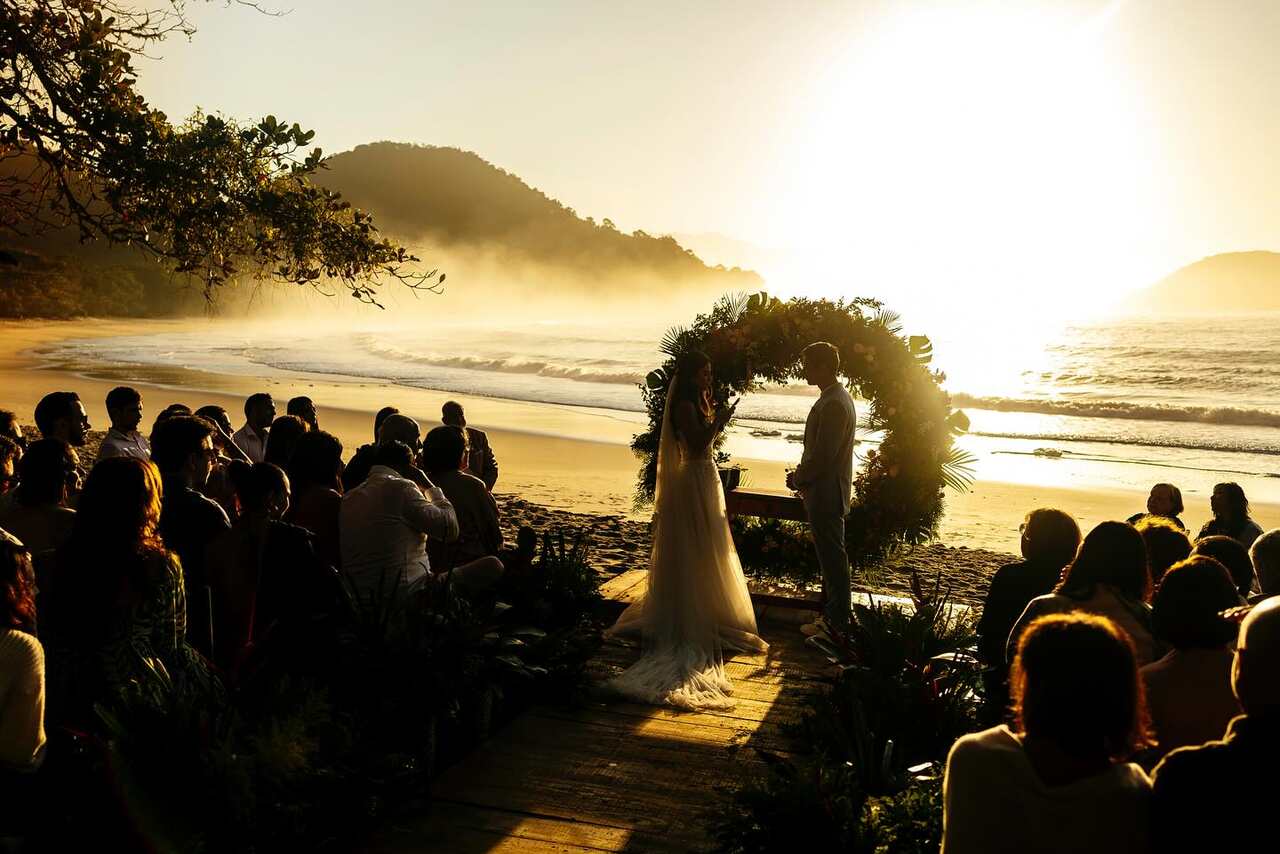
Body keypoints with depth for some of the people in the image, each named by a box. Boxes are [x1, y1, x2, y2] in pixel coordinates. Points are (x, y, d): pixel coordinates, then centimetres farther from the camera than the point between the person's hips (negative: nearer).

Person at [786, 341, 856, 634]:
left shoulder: (834, 404, -22)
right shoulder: (838, 396, 11)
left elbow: (823, 455, -23)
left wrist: (798, 479, -10)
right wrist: (801, 473, 10)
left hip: (826, 493, -10)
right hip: (828, 491, 10)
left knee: (832, 557, -1)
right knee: (831, 555, 17)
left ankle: (837, 622, 7)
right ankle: (833, 613, 28)